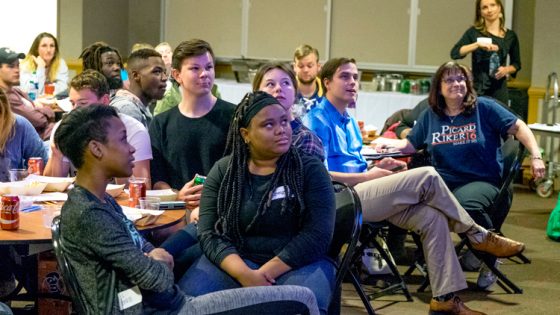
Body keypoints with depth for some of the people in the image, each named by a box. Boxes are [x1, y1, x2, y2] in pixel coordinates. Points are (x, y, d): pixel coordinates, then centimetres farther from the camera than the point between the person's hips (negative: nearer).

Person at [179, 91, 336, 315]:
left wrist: (265, 274, -19)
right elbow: (209, 233, -2)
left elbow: (318, 234, -9)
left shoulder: (310, 170, 0)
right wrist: (244, 274, -20)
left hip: (298, 263, -2)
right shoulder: (223, 171, 5)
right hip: (234, 262, 2)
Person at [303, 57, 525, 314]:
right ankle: (478, 236, -2)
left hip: (360, 192, 9)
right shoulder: (318, 121, -8)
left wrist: (377, 168, 5)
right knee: (426, 177, -18)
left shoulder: (349, 122, 21)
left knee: (431, 216, -11)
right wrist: (367, 176, -11)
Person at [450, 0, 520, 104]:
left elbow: (516, 64, 17)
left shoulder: (510, 36, 8)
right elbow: (454, 53, -10)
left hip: (499, 90, 2)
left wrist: (506, 70, -5)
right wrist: (477, 44, -21)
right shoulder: (474, 32, 2)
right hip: (477, 90, -2)